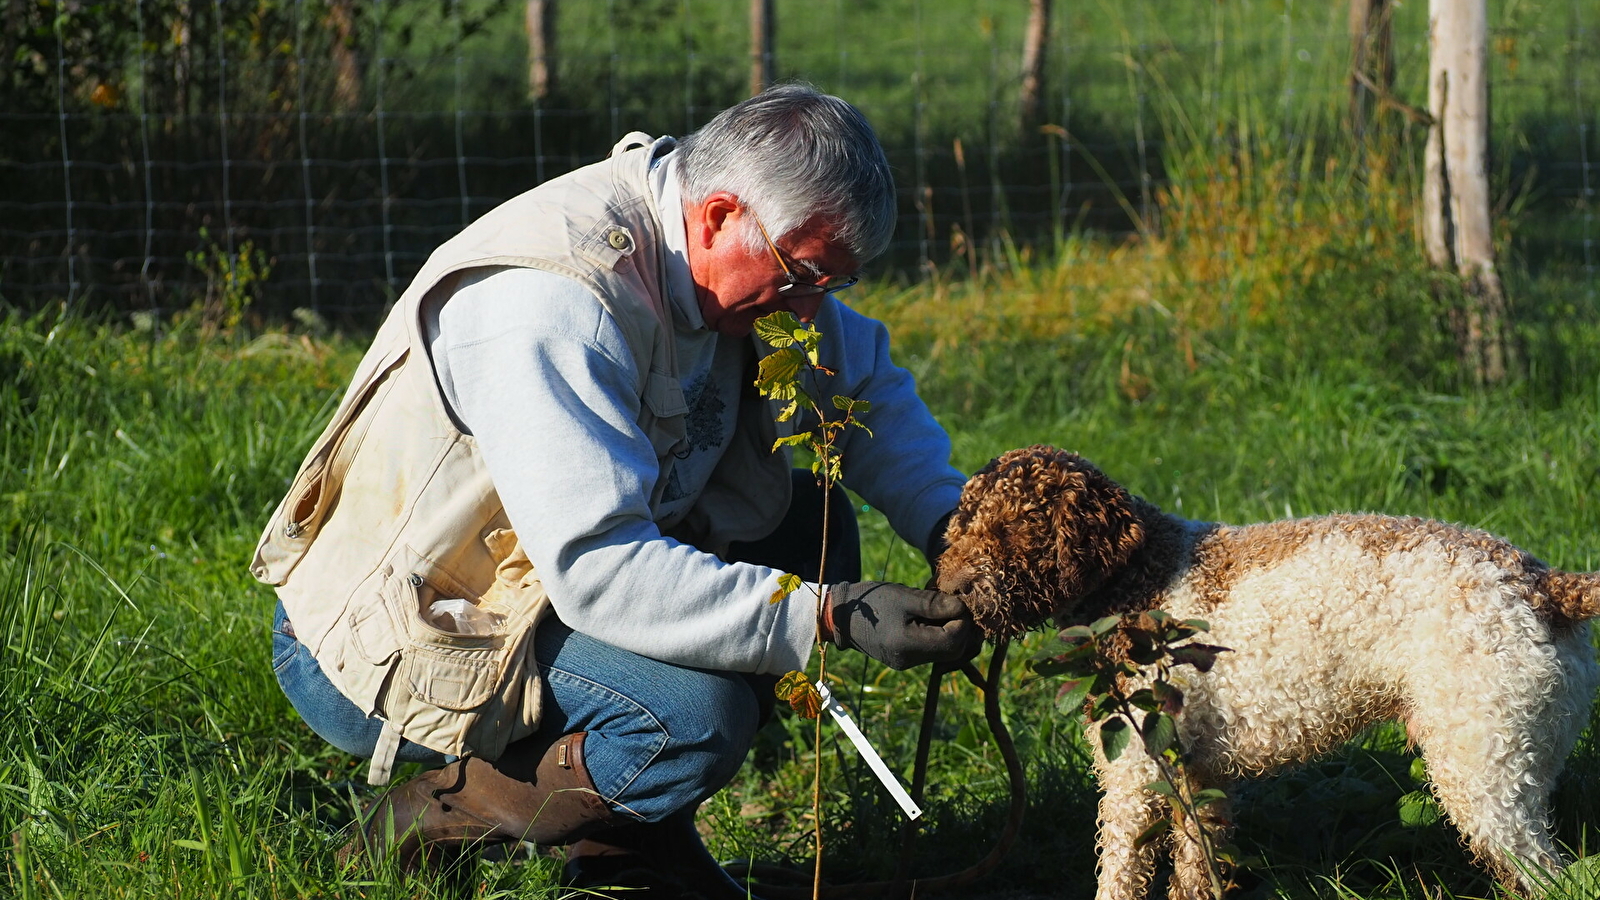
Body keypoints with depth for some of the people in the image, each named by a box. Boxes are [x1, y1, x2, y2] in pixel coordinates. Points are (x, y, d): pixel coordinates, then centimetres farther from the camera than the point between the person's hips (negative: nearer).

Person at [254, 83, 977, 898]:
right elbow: (597, 569, -37)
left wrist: (950, 524, -3)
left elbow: (866, 381, 14)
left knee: (810, 521, 4)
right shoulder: (553, 302, -31)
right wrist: (831, 617, -36)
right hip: (381, 648, -10)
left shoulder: (733, 248, -3)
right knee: (696, 719, -30)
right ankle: (429, 821, -6)